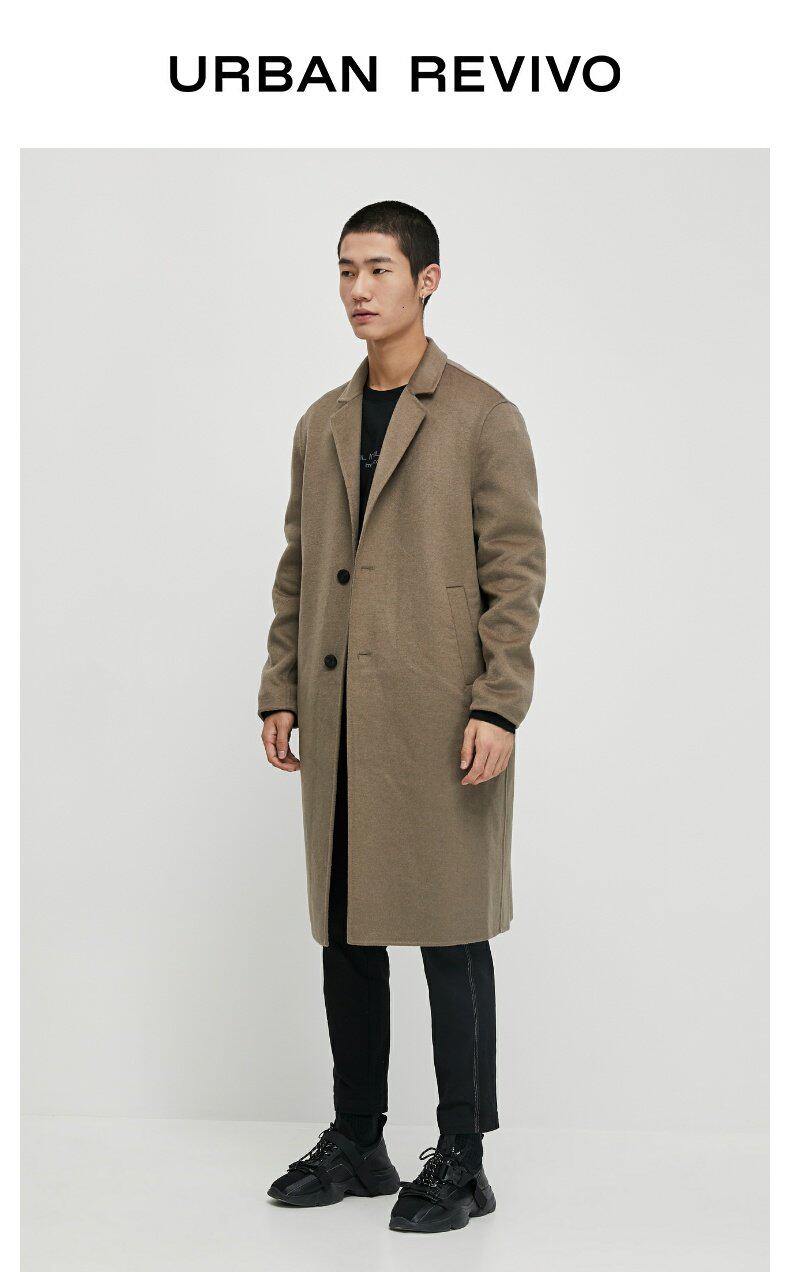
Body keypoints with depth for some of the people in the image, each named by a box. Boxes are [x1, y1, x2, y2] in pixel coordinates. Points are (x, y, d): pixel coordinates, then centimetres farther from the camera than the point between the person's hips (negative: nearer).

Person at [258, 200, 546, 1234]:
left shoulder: (482, 418, -2)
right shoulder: (320, 425, 15)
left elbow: (517, 573, -6)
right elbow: (297, 571, 17)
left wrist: (497, 708, -14)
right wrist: (281, 692, 9)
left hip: (439, 722, -6)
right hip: (340, 723, 6)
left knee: (449, 936, 0)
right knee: (345, 934, 11)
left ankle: (461, 1164, 10)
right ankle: (356, 1144, 24)